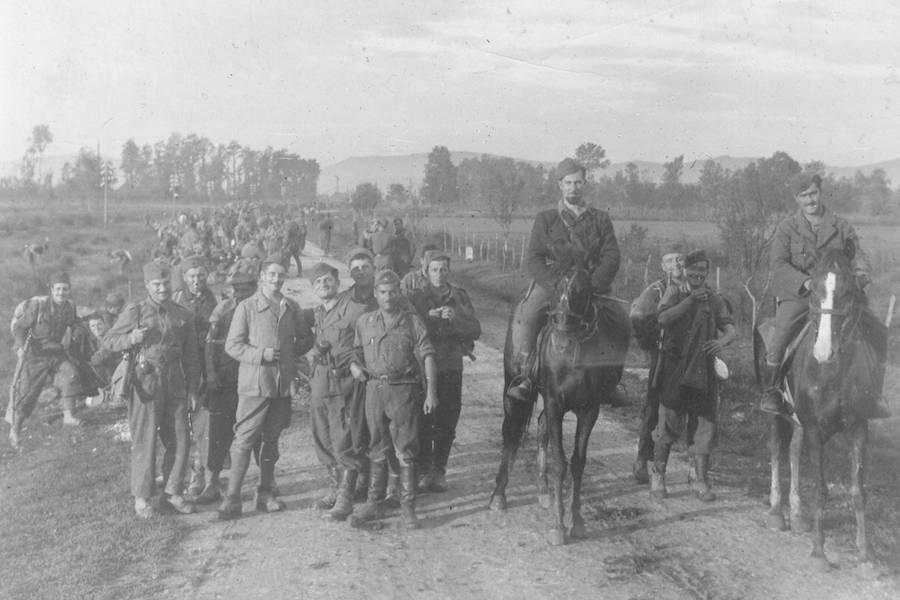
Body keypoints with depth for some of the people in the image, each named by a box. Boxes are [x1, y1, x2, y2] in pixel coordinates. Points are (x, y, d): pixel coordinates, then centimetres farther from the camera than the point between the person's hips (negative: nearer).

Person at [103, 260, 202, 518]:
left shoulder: (183, 316, 9)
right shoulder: (135, 312, 0)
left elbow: (191, 357, 11)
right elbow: (108, 340, 3)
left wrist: (193, 390, 7)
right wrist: (131, 338, -16)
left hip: (175, 384, 4)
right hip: (145, 383, -3)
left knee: (180, 441, 4)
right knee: (144, 442, 0)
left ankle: (172, 493, 18)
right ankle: (141, 497, 13)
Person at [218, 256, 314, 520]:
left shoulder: (292, 308, 9)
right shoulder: (247, 307, -4)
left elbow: (305, 339, 20)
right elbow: (232, 345, -6)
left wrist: (291, 353, 5)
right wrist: (260, 354, -17)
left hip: (282, 384, 4)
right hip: (254, 383, -4)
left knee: (271, 441, 13)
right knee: (243, 441, -5)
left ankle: (266, 494, 23)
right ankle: (232, 498, 2)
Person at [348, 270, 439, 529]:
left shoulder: (412, 321, 1)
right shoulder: (365, 322, 11)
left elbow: (427, 357, -4)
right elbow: (356, 351, 22)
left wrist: (431, 392, -13)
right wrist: (354, 364, -2)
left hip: (404, 390, -3)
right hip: (374, 389, 3)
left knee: (406, 453, -1)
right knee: (377, 451, 10)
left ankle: (407, 508, 7)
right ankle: (373, 504, 19)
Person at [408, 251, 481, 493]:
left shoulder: (460, 297, 7)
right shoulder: (416, 297, 3)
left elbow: (476, 330, -1)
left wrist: (455, 319, -17)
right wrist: (429, 317, -19)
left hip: (451, 368, 2)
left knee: (447, 424, 5)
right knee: (423, 422, -3)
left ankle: (439, 470, 18)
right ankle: (423, 470, 9)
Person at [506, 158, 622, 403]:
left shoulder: (600, 219, 12)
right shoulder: (545, 219, 9)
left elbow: (611, 257, 3)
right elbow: (532, 260, 1)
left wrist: (591, 286, -13)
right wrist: (554, 286, -14)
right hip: (549, 284, -1)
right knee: (526, 316, -27)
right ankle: (525, 378, -24)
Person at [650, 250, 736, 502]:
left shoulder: (715, 300, 12)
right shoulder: (674, 293, 7)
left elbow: (731, 329, 0)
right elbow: (663, 318, -11)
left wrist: (722, 341, -22)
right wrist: (690, 300, -17)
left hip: (703, 370, 2)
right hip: (674, 367, -2)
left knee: (703, 424, 2)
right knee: (670, 422, 0)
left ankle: (699, 480, 12)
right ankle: (657, 475, 16)